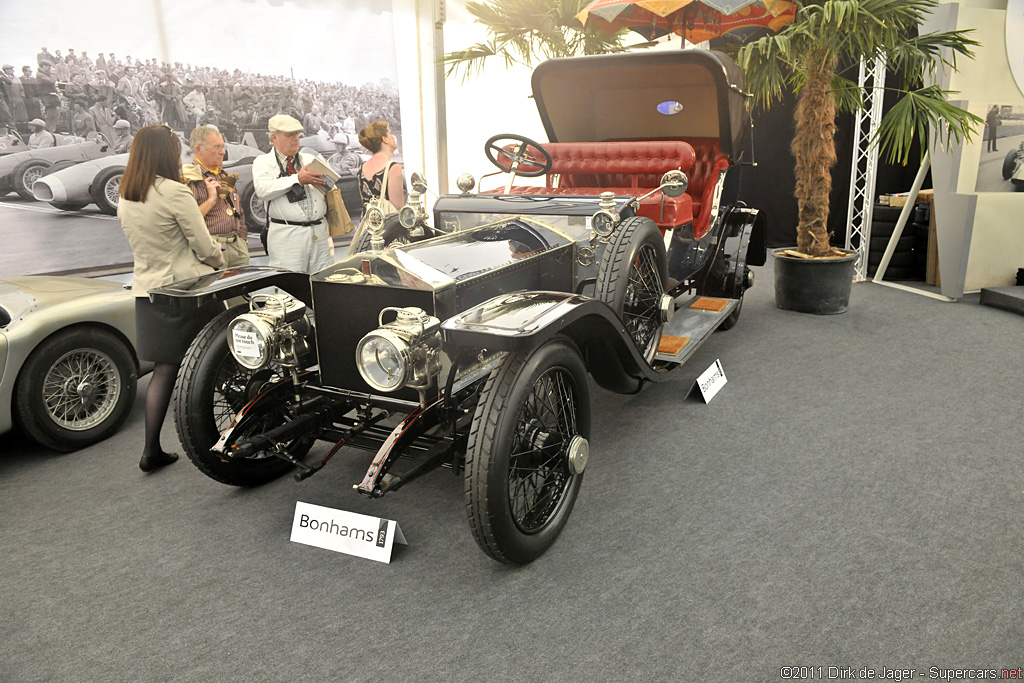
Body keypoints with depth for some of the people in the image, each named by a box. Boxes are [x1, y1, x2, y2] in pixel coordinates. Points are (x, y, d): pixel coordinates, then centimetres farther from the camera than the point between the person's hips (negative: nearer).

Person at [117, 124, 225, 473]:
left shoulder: (124, 198, 8)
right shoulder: (174, 192, -16)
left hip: (147, 290, 7)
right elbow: (205, 248, -13)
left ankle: (152, 450, 9)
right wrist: (220, 259, 9)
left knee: (164, 369, 10)